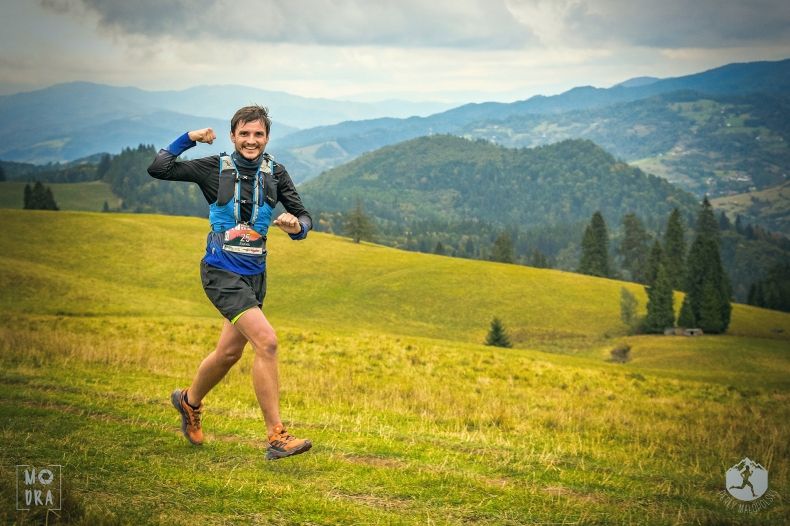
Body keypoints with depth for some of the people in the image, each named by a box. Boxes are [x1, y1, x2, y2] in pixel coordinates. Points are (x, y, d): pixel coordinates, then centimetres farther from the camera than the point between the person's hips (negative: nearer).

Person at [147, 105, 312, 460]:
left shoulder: (275, 173, 5)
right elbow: (157, 169, -6)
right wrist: (189, 138, -9)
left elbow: (303, 217, 4)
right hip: (222, 272, -6)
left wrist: (296, 226, -17)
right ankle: (277, 437, -16)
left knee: (229, 352, 18)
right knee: (266, 342, -21)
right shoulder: (215, 168, -5)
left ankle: (189, 401, 48)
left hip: (255, 274, 6)